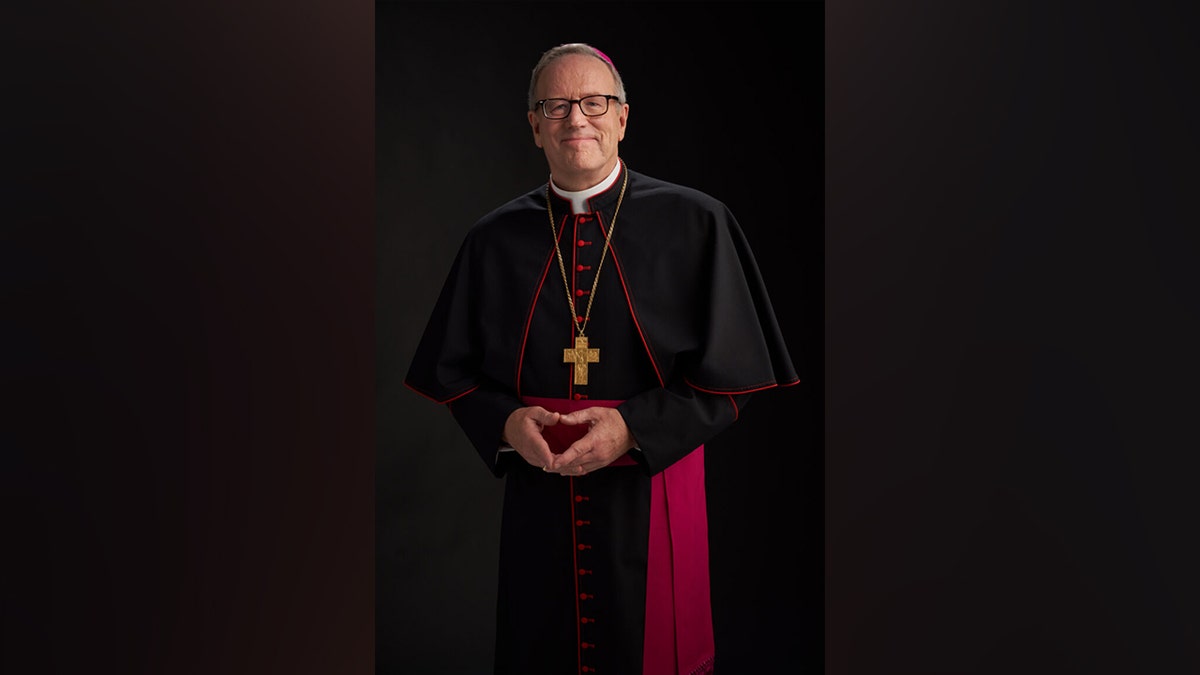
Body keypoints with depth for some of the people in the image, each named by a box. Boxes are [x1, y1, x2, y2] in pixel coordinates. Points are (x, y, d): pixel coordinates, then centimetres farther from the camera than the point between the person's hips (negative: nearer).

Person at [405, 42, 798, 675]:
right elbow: (455, 369, 8)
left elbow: (730, 372, -5)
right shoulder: (494, 240, 4)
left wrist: (634, 428, -17)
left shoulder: (693, 225, -4)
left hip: (651, 496, -2)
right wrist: (505, 422, -11)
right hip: (536, 499, 2)